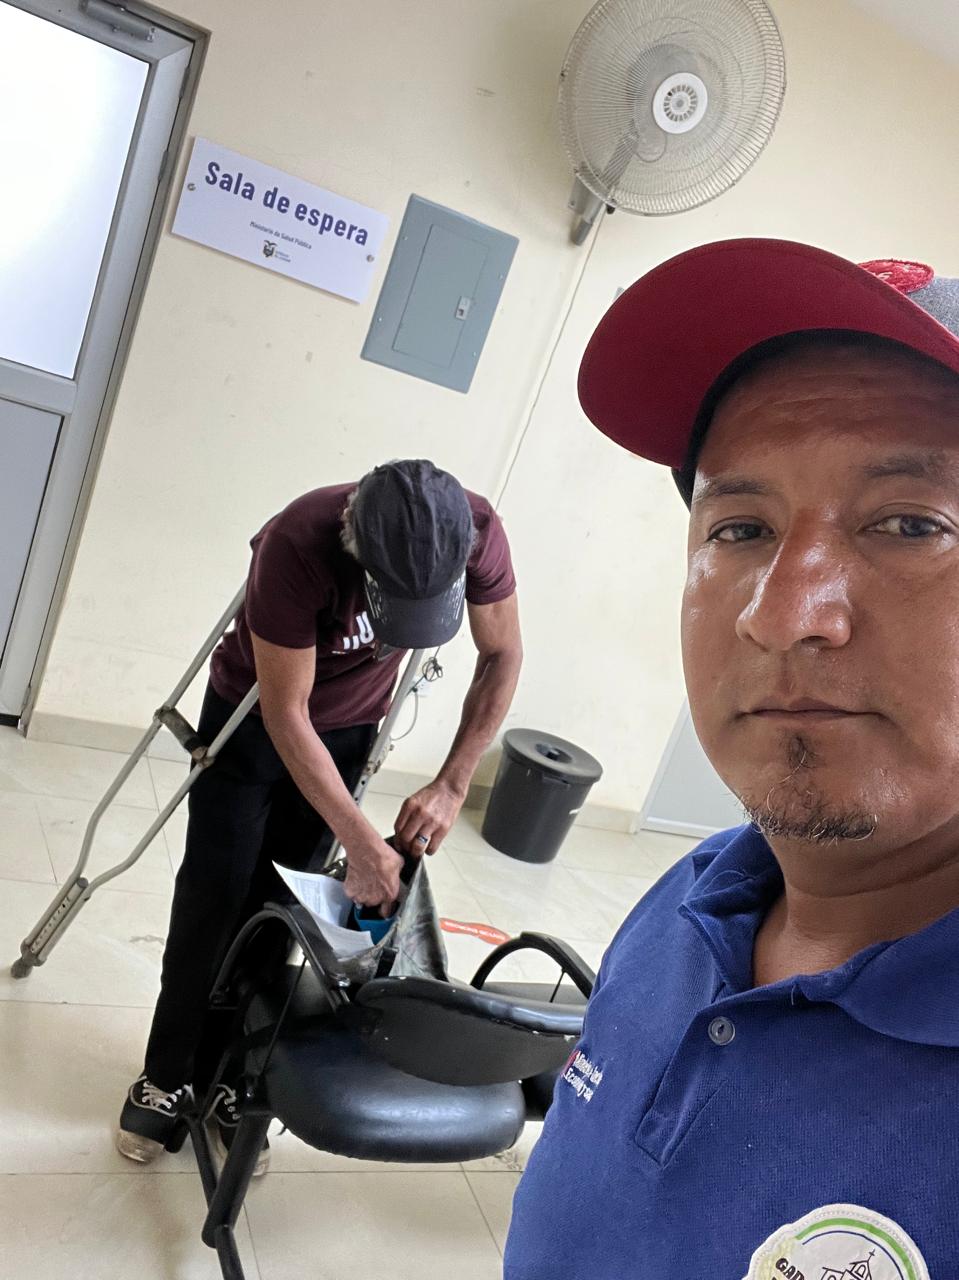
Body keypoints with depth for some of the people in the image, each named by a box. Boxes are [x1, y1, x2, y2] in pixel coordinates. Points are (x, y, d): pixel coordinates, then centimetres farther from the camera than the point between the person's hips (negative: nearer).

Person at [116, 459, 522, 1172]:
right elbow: (286, 715, -31)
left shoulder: (476, 530, -29)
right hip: (253, 717, -2)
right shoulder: (297, 545, -39)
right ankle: (168, 1078, 20)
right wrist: (362, 844, -32)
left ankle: (227, 1078, 22)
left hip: (348, 730, 3)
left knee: (276, 909, 6)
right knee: (212, 902, 0)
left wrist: (452, 785, -19)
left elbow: (502, 656, -13)